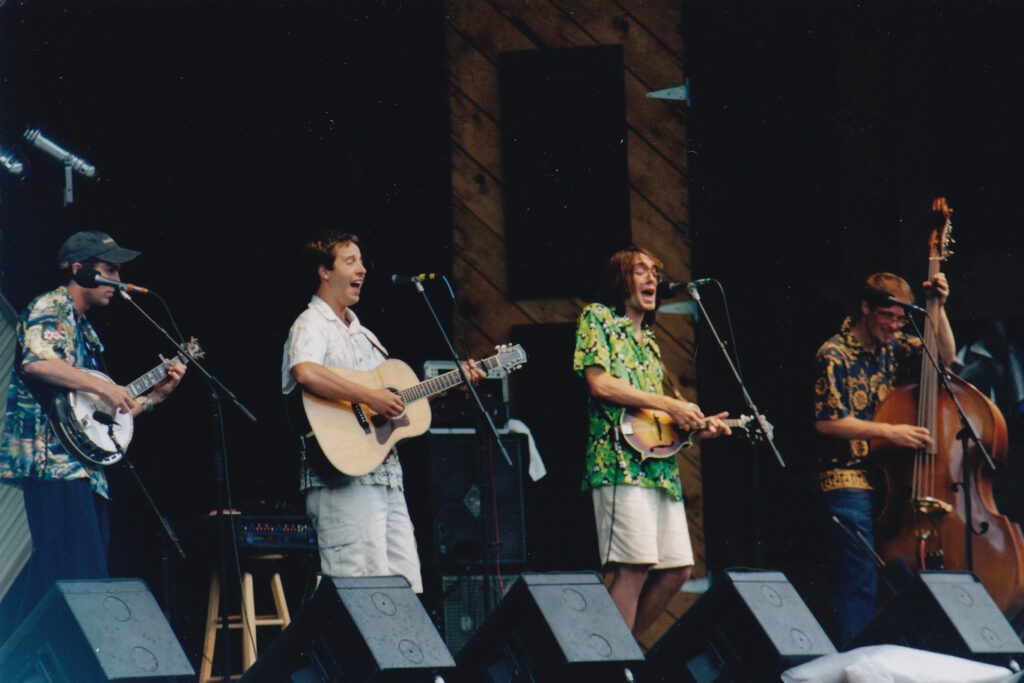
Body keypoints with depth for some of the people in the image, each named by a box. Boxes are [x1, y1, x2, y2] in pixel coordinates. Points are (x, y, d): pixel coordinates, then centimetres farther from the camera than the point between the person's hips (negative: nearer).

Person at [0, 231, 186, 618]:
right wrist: (103, 388, -23)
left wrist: (154, 396, 20)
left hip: (83, 468, 10)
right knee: (71, 574, -17)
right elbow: (36, 361, -26)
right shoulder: (50, 309, -4)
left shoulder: (84, 330, 26)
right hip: (54, 459, -10)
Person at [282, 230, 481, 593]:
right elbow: (305, 372, -27)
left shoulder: (361, 333, 24)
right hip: (344, 479, -9)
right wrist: (369, 397, -27)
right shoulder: (312, 325, -5)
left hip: (386, 477, 9)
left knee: (407, 588, 5)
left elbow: (397, 394, 28)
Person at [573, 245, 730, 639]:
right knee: (635, 566, -17)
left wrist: (697, 425, 11)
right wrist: (671, 406, -11)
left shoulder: (649, 341, 27)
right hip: (619, 461, -9)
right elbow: (600, 384, -10)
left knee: (677, 569, 3)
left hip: (660, 465, 9)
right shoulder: (597, 319, 4)